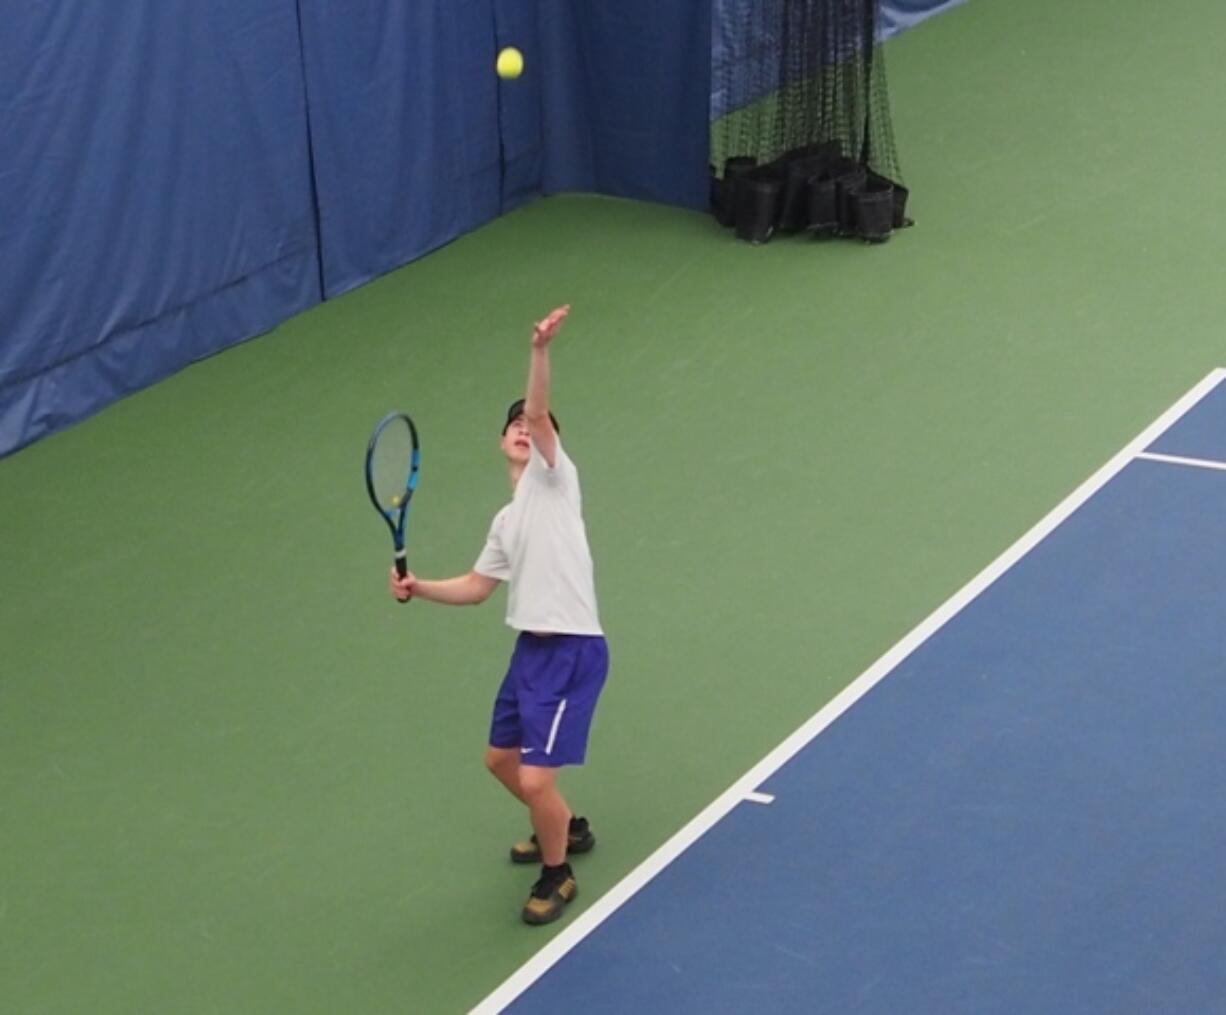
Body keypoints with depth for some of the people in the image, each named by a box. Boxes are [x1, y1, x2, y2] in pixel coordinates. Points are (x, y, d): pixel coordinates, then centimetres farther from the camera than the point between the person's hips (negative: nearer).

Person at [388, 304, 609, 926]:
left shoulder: (552, 478, -4)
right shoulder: (507, 521, 18)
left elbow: (539, 414, -21)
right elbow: (476, 587, 23)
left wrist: (541, 351, -36)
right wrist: (419, 588, 8)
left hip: (571, 651, -9)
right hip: (531, 648, 9)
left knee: (535, 780, -11)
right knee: (501, 759, 23)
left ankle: (557, 876, 14)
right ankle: (566, 830, 47)